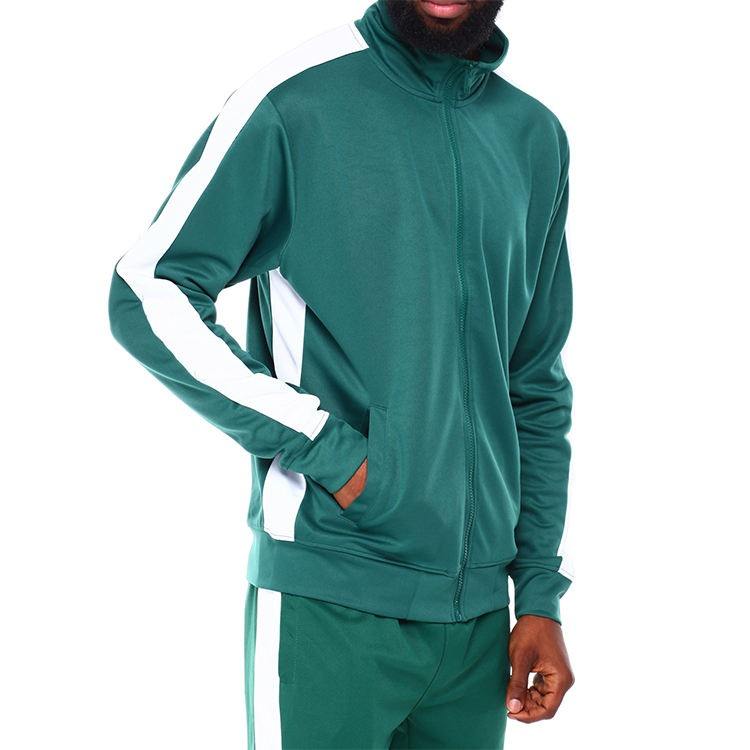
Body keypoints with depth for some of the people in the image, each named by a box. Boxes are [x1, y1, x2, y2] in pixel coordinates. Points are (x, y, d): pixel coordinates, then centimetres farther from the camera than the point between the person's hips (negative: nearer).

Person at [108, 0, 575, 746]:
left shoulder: (537, 138, 10)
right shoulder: (296, 101, -6)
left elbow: (538, 389, 14)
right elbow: (148, 295, -9)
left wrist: (541, 592, 10)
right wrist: (326, 449, -13)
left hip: (479, 611, 5)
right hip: (331, 606, -5)